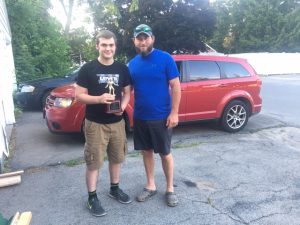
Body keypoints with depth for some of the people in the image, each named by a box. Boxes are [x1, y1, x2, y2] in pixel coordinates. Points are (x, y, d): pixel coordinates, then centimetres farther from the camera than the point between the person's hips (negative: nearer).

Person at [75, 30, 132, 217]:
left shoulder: (122, 69, 5)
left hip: (117, 122, 4)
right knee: (94, 162, 3)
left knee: (117, 157, 16)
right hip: (95, 124, -4)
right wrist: (99, 99, -24)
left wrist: (122, 106, -9)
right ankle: (92, 198, 20)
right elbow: (79, 95, -6)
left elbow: (127, 92, 11)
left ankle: (115, 189, 36)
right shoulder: (88, 69, -6)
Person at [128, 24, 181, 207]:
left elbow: (175, 87, -9)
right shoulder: (132, 64, 5)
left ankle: (170, 189, 26)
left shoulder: (165, 59, -9)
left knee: (165, 153, 8)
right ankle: (151, 186, 32)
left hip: (161, 117, -4)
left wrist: (174, 113, -14)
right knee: (147, 151, 15)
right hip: (140, 117, 5)